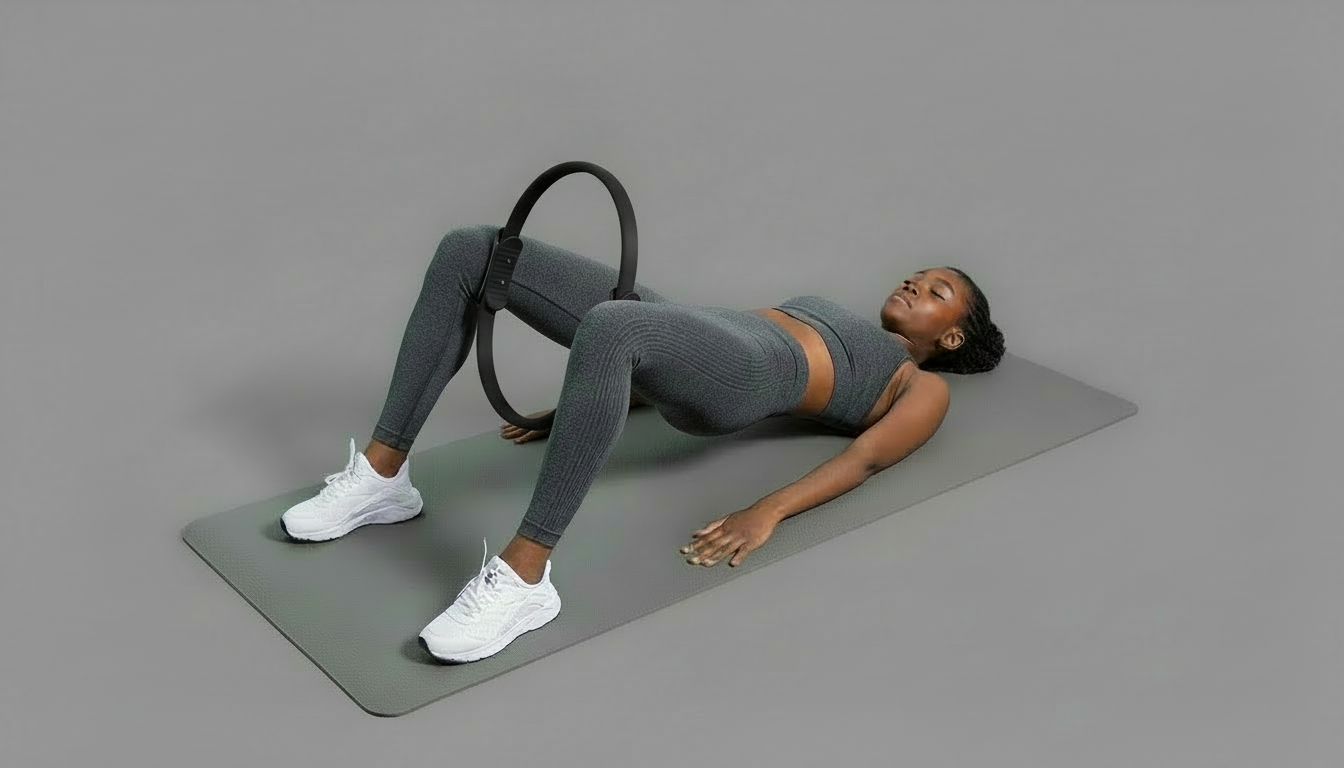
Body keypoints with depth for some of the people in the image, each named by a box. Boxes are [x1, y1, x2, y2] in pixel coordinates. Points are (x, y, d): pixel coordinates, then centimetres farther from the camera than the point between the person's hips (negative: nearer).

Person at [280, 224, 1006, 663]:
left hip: (746, 370, -7)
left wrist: (767, 513, -20)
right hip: (692, 340, 7)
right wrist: (586, 402, 21)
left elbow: (865, 456, -1)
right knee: (470, 252, -10)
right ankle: (382, 475, -10)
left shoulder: (923, 389, 21)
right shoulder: (829, 319, 41)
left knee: (609, 329, -44)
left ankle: (522, 579, -39)